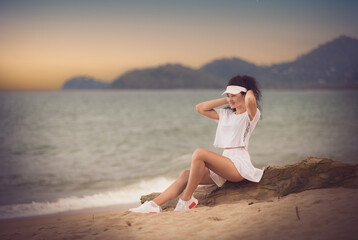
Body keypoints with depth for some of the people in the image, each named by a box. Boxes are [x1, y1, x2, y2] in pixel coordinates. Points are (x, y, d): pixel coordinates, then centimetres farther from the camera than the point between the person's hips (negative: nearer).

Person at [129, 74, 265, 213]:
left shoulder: (251, 114, 0)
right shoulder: (226, 114, 22)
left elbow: (250, 100, -25)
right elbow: (200, 108, 19)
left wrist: (249, 91, -1)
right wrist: (225, 100, 16)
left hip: (239, 165, -8)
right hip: (224, 167, 8)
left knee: (199, 154, -28)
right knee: (186, 174, -9)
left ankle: (186, 200, -21)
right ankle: (154, 204, -17)